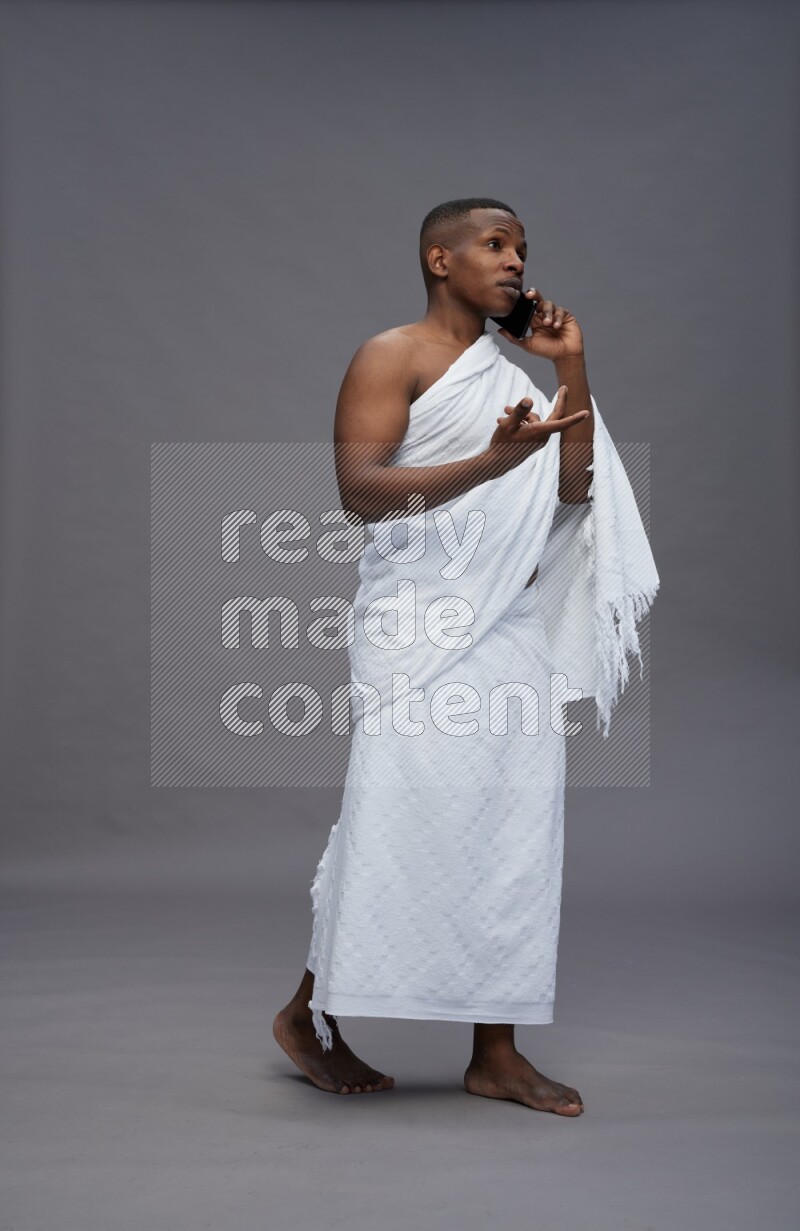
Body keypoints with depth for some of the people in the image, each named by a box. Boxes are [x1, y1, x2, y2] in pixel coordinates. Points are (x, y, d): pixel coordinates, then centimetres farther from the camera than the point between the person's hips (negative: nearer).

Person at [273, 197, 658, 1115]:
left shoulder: (510, 375, 21)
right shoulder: (393, 357, 0)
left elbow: (573, 490, 12)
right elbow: (359, 488, -14)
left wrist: (572, 366, 7)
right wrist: (491, 462, -25)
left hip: (517, 627, 7)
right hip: (423, 627, -7)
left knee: (517, 832, 3)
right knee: (402, 824, -7)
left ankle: (496, 1053, 11)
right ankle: (308, 1014, 12)